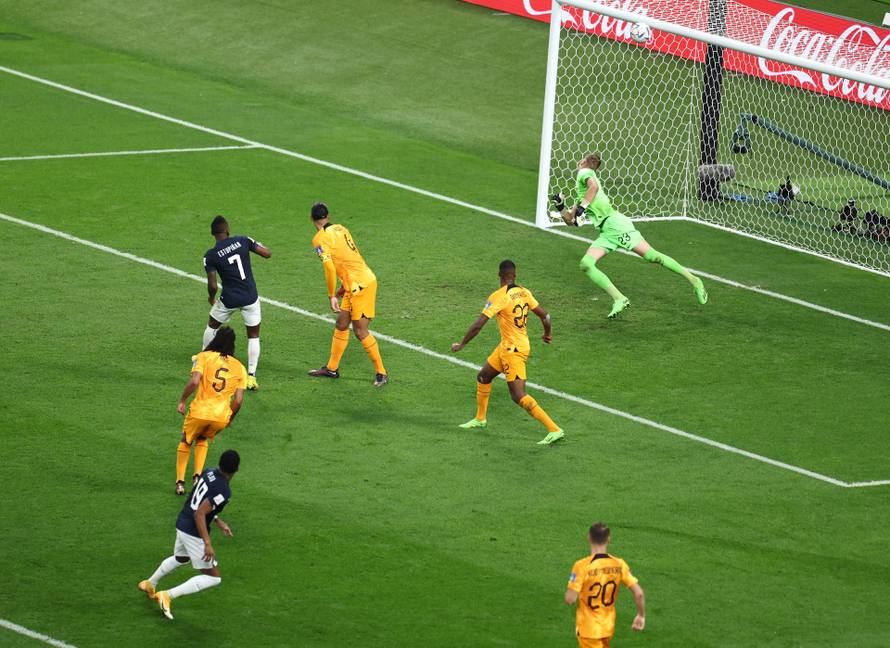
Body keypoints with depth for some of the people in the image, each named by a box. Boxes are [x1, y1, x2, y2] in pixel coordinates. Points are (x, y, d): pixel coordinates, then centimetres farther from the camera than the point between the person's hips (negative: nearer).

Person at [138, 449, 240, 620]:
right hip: (194, 534, -9)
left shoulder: (209, 473, 0)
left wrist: (219, 522, 19)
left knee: (180, 558, 38)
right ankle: (168, 596, -4)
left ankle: (150, 584, 53)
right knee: (213, 578, 1)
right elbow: (199, 513, -29)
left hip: (182, 524, 9)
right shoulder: (224, 492, -25)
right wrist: (208, 544, -30)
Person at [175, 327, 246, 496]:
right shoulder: (239, 368, 8)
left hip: (199, 411, -3)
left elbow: (194, 381, -16)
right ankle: (197, 476, 14)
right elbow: (238, 400, 4)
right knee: (203, 439, 32)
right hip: (222, 416, 3)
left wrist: (182, 401, -3)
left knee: (185, 442, 24)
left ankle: (180, 482, 17)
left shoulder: (204, 357, -1)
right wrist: (230, 418, 19)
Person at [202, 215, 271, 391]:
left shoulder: (210, 256, -10)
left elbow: (212, 285, -11)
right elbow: (267, 253, -3)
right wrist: (257, 244, 17)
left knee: (212, 326, 28)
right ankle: (251, 376, 2)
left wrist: (211, 297, 11)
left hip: (229, 300, 0)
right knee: (253, 336, 13)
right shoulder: (242, 241, -7)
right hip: (250, 297, 0)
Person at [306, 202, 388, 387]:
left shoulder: (320, 239, -11)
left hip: (360, 285, -9)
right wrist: (342, 288, 25)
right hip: (364, 280, 9)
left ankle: (381, 372, 3)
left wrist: (332, 296, -12)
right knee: (341, 325, 16)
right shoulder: (340, 229, 14)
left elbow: (329, 267, -22)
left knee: (360, 331, -3)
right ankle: (332, 368, 25)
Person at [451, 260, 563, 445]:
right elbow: (544, 315, 7)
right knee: (483, 377, 24)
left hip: (513, 350, -9)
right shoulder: (524, 293, 1)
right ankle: (480, 418, 41)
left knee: (518, 396, -9)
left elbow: (478, 325, -20)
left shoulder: (498, 297, -19)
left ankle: (554, 430, -15)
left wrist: (461, 344, -7)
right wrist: (548, 334, 27)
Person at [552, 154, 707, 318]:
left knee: (652, 256, -13)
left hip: (614, 223, -9)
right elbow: (571, 220, 30)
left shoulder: (585, 172, 5)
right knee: (586, 264, -9)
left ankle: (694, 281, -9)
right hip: (606, 232, 9)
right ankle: (619, 299, -16)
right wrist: (560, 207, 16)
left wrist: (581, 208, -16)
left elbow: (594, 186, -19)